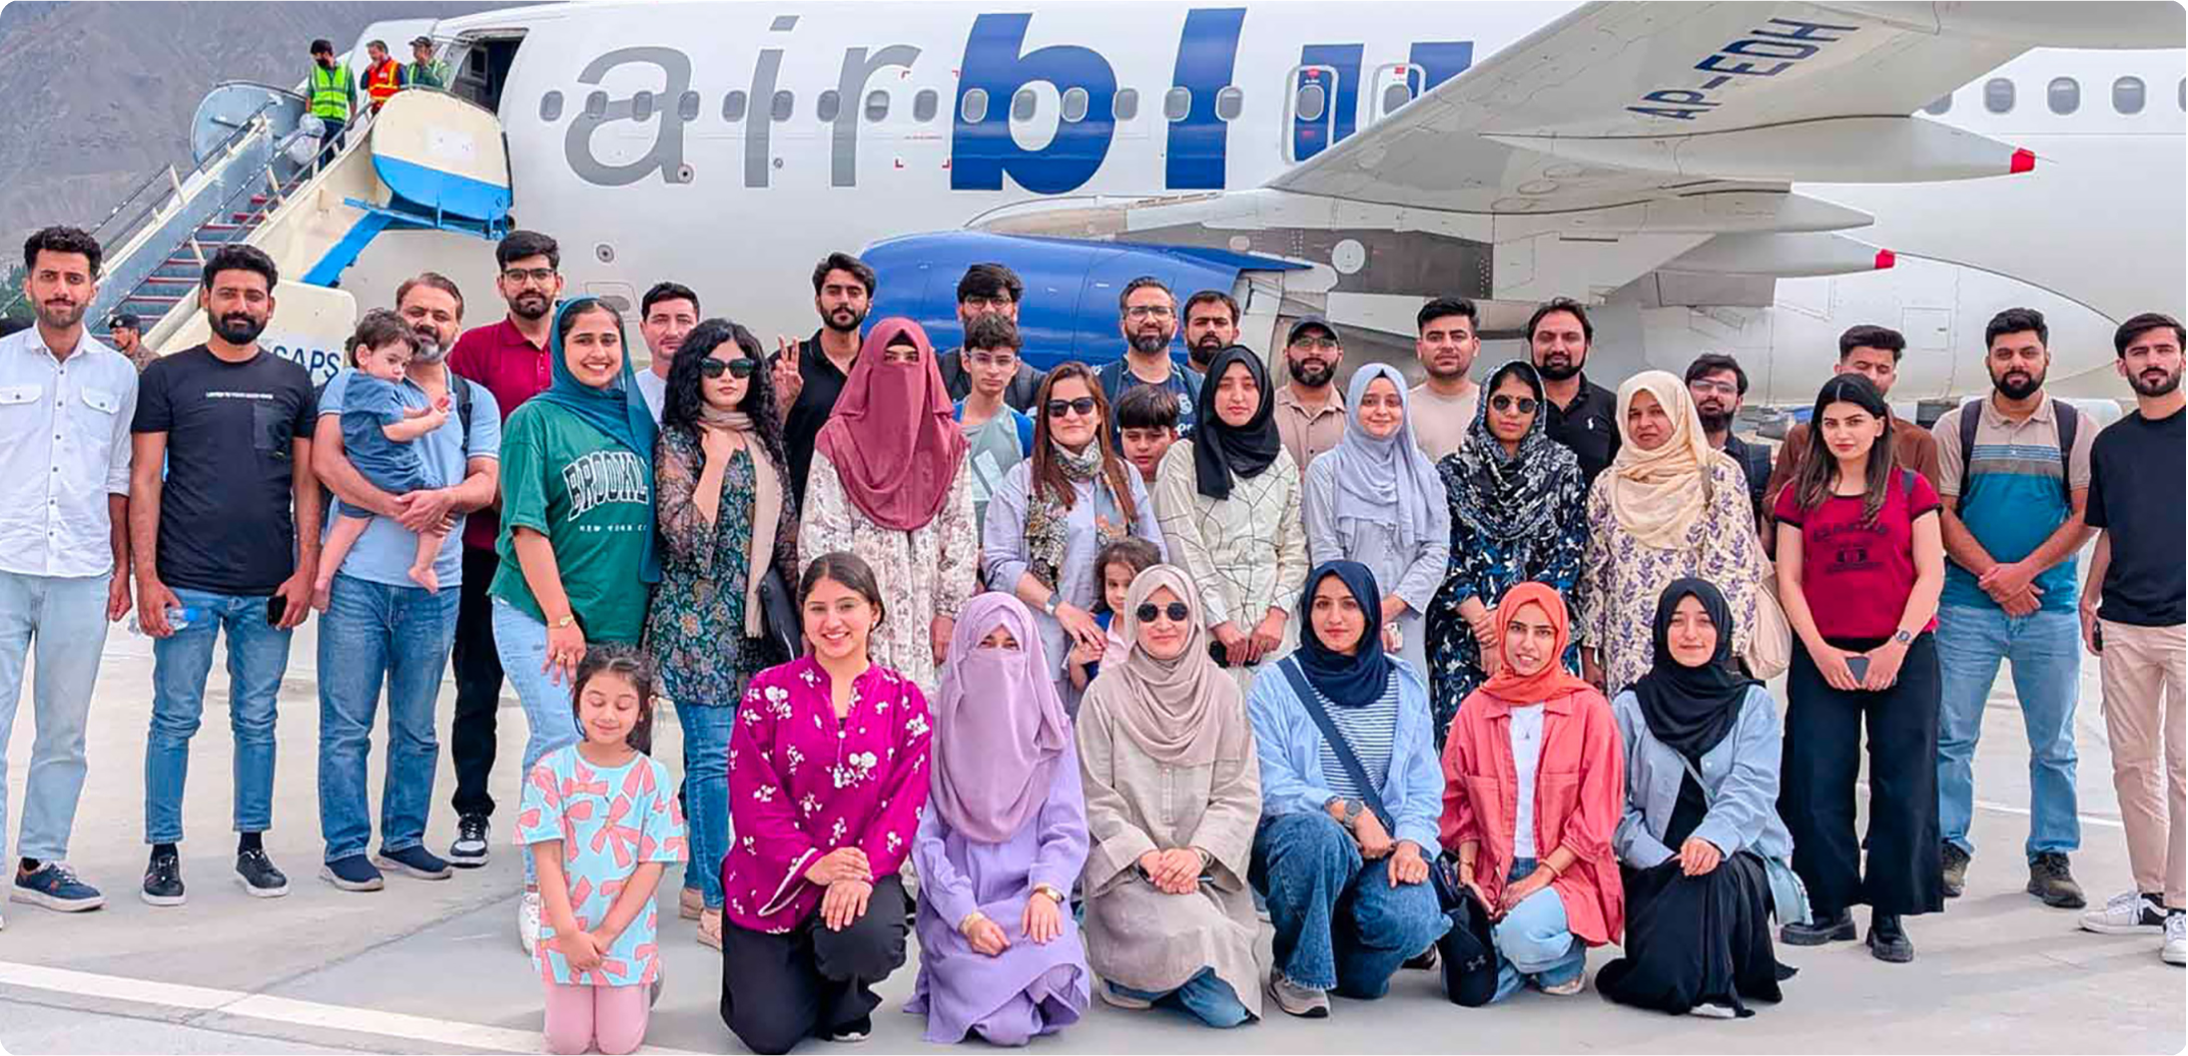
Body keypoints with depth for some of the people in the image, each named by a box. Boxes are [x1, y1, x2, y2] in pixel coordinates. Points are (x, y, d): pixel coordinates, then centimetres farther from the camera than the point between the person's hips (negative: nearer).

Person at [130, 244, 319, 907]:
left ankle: (252, 845, 17)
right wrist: (146, 576, -7)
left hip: (269, 589, 2)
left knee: (257, 721, 8)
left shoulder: (292, 383, 10)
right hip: (187, 584, -2)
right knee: (175, 720, 1)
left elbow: (306, 483, 10)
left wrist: (305, 570, 0)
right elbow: (144, 480, 1)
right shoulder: (167, 377, 4)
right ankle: (164, 851, 11)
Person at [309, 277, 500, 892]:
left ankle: (404, 839, 23)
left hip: (434, 586, 3)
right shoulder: (353, 385, 6)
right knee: (347, 725, 0)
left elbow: (486, 484, 6)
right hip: (359, 576, -3)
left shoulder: (475, 400, 15)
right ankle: (345, 848, 8)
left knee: (417, 727, 11)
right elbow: (325, 461, -7)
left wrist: (444, 497, -16)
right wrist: (395, 507, -19)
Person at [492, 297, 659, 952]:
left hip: (621, 620, 5)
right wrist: (560, 618, -14)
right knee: (562, 742, -13)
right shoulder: (535, 420, -2)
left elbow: (657, 518, 17)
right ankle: (541, 890, 1)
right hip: (538, 614, -4)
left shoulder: (639, 421, 12)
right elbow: (527, 526, -8)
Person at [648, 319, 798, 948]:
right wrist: (714, 460, -14)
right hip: (700, 619, -6)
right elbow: (684, 540, -16)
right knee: (717, 753, -8)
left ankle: (699, 884, 22)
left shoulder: (764, 440, 14)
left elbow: (786, 535, 19)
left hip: (755, 623, 6)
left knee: (717, 750, 11)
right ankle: (718, 904, -3)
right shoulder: (678, 441, -5)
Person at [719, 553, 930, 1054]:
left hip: (862, 872, 0)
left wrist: (860, 872, -22)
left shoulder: (903, 700, 1)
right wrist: (812, 863, -21)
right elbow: (753, 797, -8)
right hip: (774, 880, 0)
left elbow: (906, 802, -6)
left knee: (869, 940, -33)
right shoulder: (769, 692, -2)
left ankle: (846, 997, 6)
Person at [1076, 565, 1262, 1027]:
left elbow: (1240, 794, 2)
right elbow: (1096, 800, -1)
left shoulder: (1221, 693, 7)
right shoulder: (1106, 694, 1)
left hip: (1206, 872, 2)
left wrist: (1197, 854, -15)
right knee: (1187, 936, -32)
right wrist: (1147, 857, -15)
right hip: (1125, 869, -2)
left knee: (1226, 1009, -15)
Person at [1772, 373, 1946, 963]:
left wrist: (1899, 644, -11)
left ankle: (1889, 918, 7)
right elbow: (1788, 579, 5)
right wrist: (1819, 649, -7)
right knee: (1818, 783, -1)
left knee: (1901, 785, -1)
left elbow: (1930, 574, 0)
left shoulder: (1910, 490, 5)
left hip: (1901, 655, -1)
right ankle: (1830, 907, 11)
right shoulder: (1799, 496, 9)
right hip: (1822, 656, 2)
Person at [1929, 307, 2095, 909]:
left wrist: (2023, 571, -12)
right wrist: (1995, 578, -10)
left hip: (2050, 608, 1)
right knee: (1951, 736, 0)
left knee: (2053, 745, 6)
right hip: (1968, 606, -1)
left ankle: (2050, 858, 14)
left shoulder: (2075, 429, 6)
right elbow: (1941, 514, 0)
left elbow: (2087, 515, 0)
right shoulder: (1956, 427, 5)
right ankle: (1949, 848, 10)